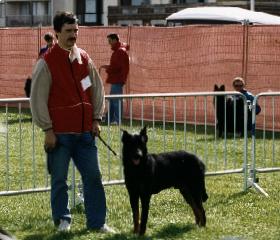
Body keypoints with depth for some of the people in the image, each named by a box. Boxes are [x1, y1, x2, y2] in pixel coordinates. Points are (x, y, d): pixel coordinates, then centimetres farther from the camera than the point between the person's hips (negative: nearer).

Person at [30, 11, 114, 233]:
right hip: (59, 133, -4)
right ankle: (62, 220, 17)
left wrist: (96, 119, 8)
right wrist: (48, 129, -10)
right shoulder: (47, 63, -7)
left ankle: (97, 222, 11)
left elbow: (97, 89, 15)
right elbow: (38, 98, -8)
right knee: (59, 179, 3)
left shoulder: (84, 59, 8)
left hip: (85, 131, 5)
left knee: (93, 176, 4)